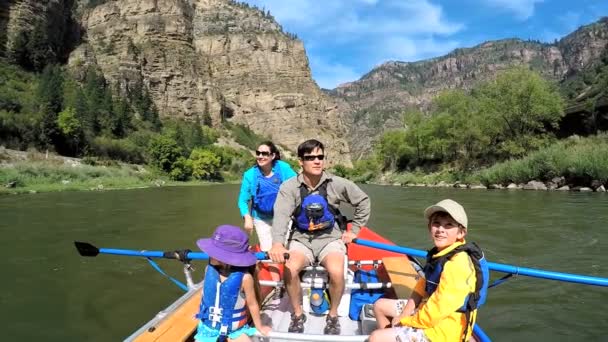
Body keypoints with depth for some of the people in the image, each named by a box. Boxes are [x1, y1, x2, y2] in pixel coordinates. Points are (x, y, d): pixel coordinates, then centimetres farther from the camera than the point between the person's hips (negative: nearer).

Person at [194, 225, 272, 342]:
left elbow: (252, 304, -9)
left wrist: (259, 326, 4)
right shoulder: (209, 269, -11)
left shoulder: (244, 277, -23)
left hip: (235, 330, -2)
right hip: (208, 328, 3)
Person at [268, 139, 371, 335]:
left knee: (336, 272, -29)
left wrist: (354, 230, 7)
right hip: (302, 239, 1)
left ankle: (333, 315, 0)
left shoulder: (337, 184, -7)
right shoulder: (289, 187, -10)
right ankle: (298, 314, 0)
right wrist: (277, 243, -43)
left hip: (330, 238, 0)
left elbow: (363, 201, 8)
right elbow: (281, 215, -26)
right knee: (290, 269, -28)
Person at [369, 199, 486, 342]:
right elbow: (422, 286, 8)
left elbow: (436, 312, -30)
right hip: (427, 312, 10)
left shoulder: (457, 264, -30)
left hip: (442, 329, -10)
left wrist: (405, 320, -14)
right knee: (380, 305, 18)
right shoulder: (440, 253, 3)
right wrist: (405, 314, -5)